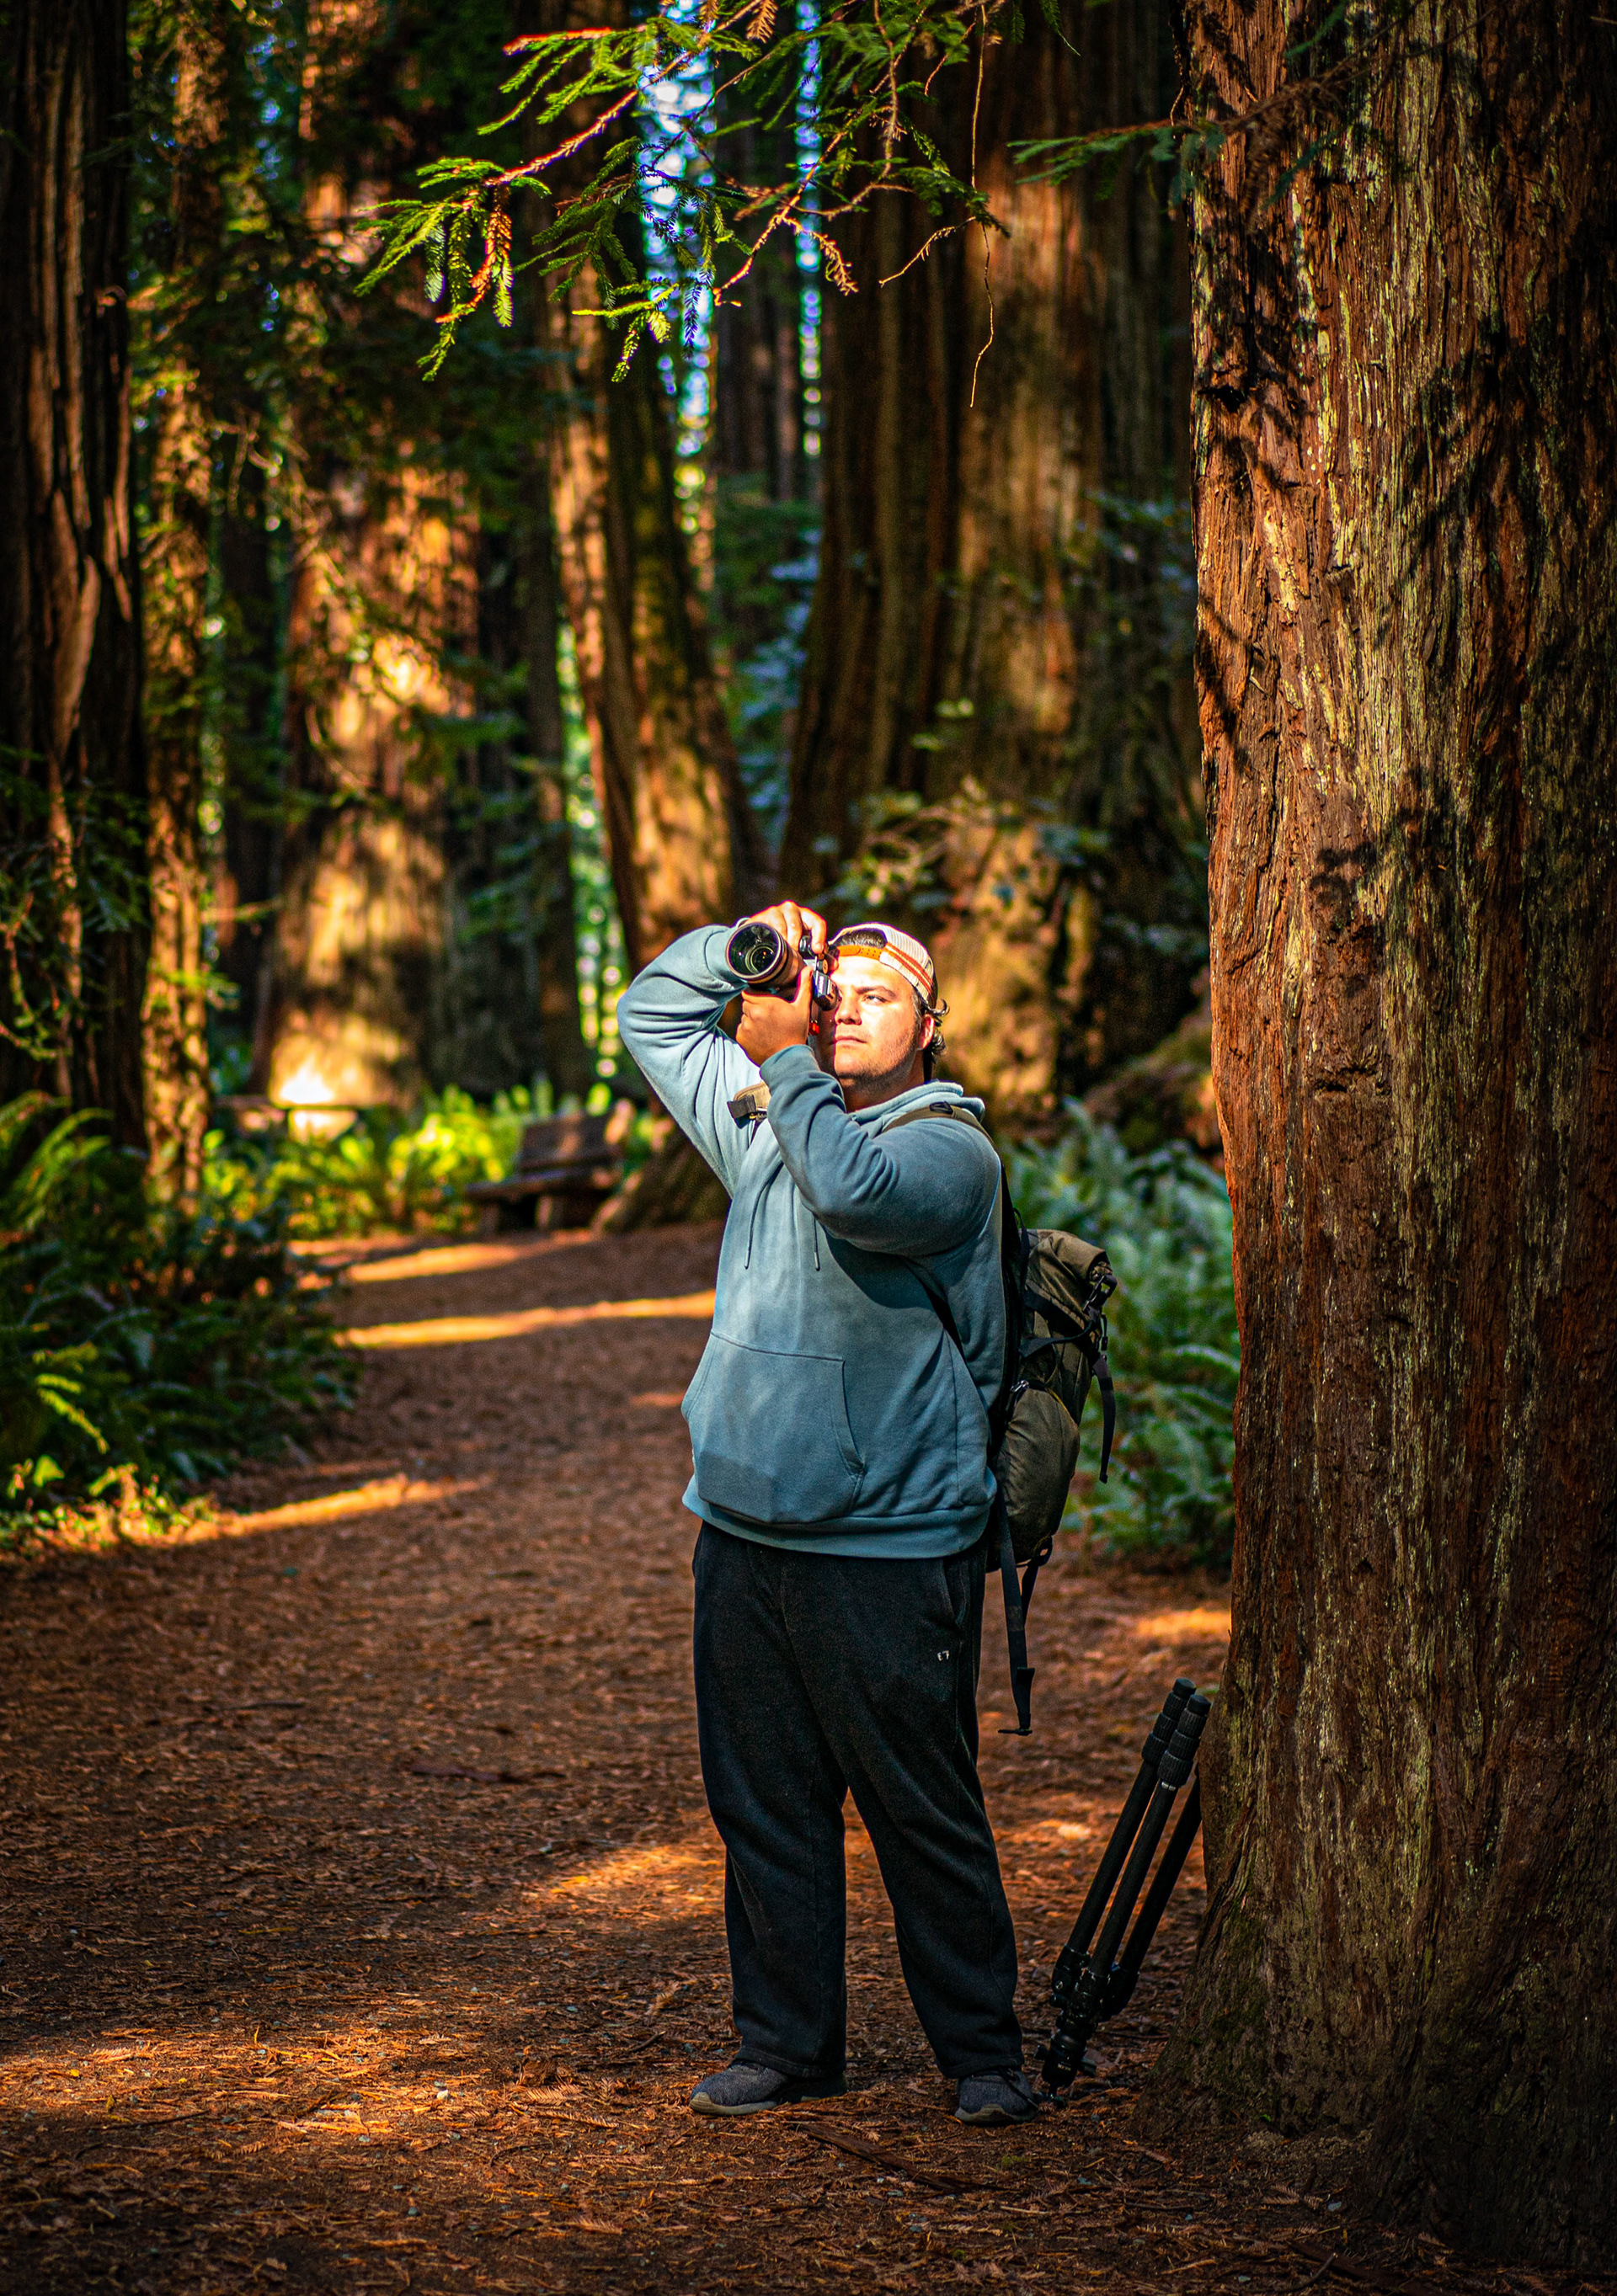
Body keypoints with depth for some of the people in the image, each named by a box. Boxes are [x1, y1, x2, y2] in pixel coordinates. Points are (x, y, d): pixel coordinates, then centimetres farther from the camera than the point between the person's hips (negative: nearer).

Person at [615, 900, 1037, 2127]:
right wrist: (743, 947, 6)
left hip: (890, 1551, -6)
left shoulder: (953, 1149, -5)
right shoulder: (768, 1115, 14)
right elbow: (649, 1015, 23)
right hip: (745, 1528, 6)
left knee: (925, 1812, 0)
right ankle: (788, 2041, 22)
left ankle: (982, 2049, 13)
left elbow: (859, 1193, -27)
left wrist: (782, 1059, -17)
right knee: (764, 1801, 11)